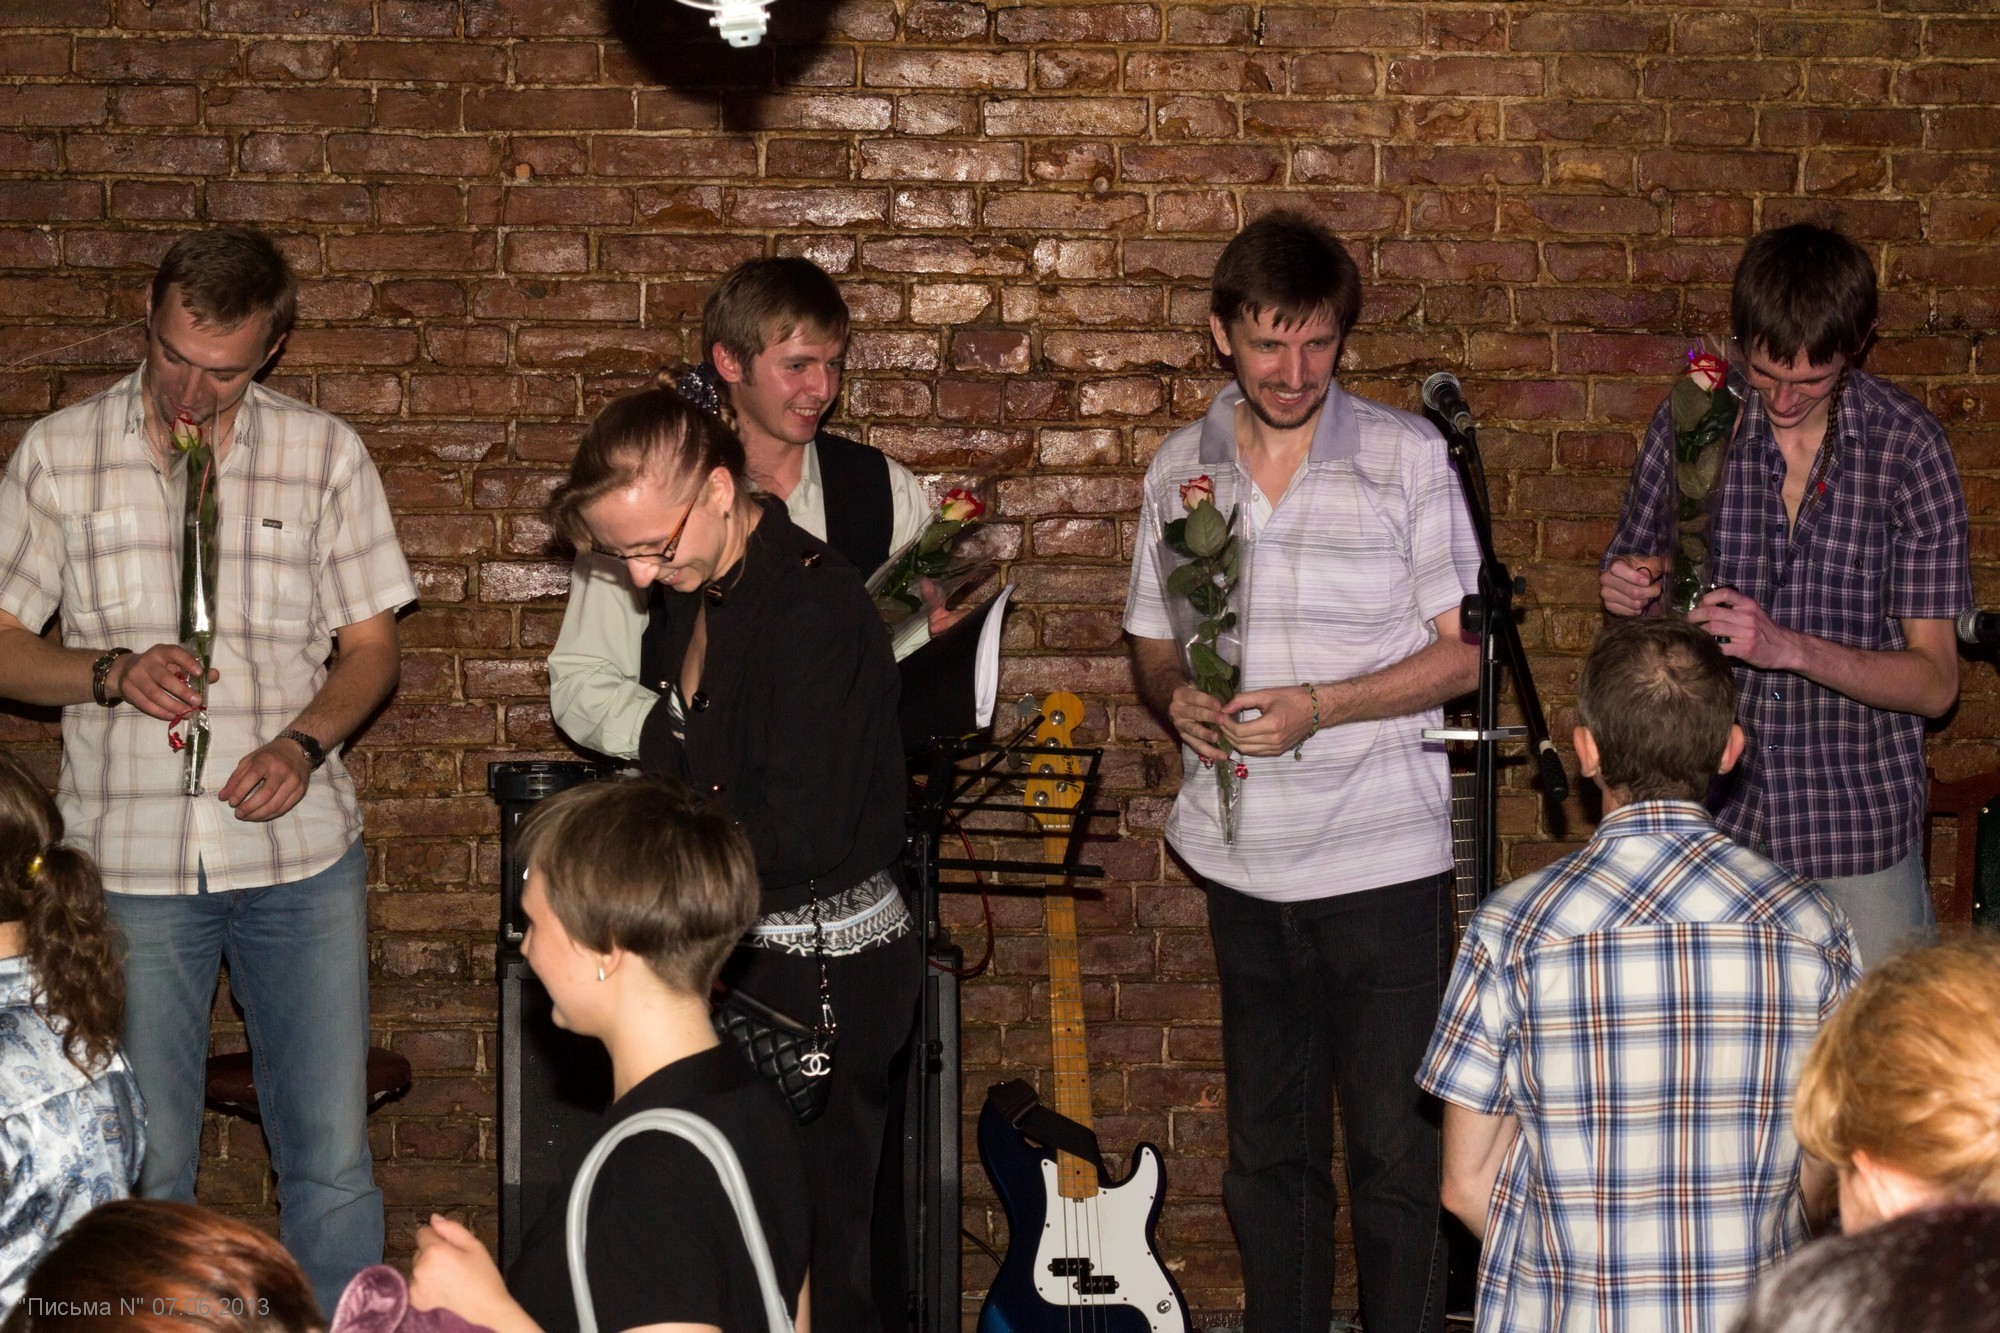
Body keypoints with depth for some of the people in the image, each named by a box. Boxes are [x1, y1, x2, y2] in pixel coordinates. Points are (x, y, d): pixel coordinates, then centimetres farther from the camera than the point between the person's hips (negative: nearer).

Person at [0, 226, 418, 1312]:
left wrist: (304, 742, -11)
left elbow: (371, 645, 7)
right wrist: (111, 674, -14)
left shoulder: (322, 453, 4)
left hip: (300, 852, 0)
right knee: (142, 1166, 6)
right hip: (129, 858, 0)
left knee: (331, 1157, 3)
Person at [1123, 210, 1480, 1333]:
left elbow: (1464, 651, -4)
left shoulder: (1407, 456, -4)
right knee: (1268, 1145, 13)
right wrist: (1176, 696, -8)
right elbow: (1153, 642, 16)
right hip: (1242, 858, 4)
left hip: (1385, 855, -3)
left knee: (1398, 1149, 0)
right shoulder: (1182, 469, 6)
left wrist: (1317, 707, -17)